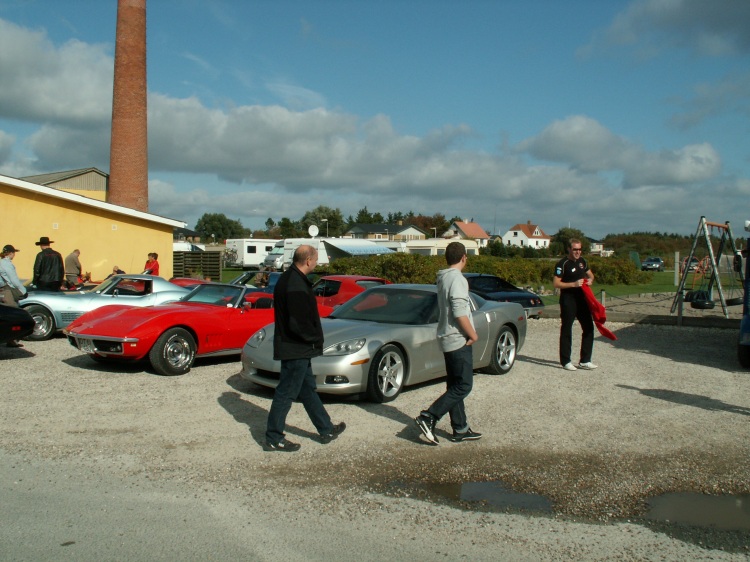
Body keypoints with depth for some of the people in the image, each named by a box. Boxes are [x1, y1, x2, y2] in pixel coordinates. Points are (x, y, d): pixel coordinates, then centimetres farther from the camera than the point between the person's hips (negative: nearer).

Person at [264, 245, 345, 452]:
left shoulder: (289, 278, 9)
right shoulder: (296, 285, -24)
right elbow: (298, 323, -26)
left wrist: (314, 338, 12)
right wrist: (316, 339, -10)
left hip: (297, 348, 11)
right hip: (295, 349, -11)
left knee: (308, 389, 18)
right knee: (286, 393, 0)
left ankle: (326, 429, 32)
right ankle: (273, 439, 12)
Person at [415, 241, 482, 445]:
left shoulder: (443, 278, 12)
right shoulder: (457, 279, -16)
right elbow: (459, 313, -24)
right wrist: (473, 334, -11)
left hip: (447, 338, 10)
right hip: (458, 339, -10)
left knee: (454, 385, 12)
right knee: (463, 386, -5)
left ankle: (460, 429, 19)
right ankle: (428, 417, -10)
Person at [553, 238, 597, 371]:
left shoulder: (582, 261, 10)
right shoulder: (563, 264, -11)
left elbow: (590, 275, 25)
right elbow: (556, 283, -16)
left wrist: (590, 280, 1)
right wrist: (574, 284, -22)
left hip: (582, 299, 7)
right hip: (568, 300, -7)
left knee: (589, 328, 8)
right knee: (566, 330, 0)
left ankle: (585, 361, 16)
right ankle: (565, 361, 8)